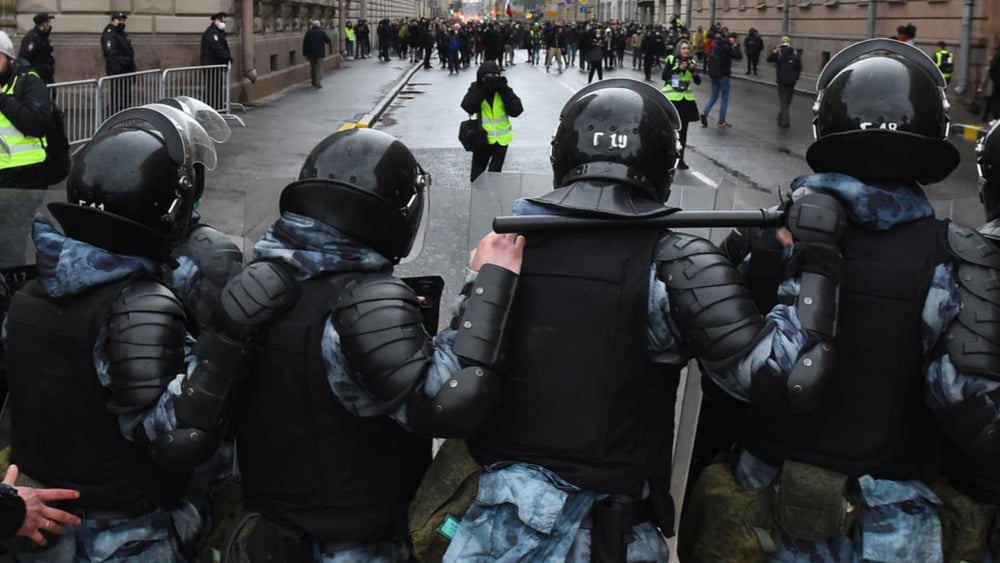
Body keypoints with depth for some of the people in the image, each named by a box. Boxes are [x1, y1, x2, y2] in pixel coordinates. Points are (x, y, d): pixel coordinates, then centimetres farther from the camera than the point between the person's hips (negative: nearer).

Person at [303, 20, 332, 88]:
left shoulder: (308, 33, 0)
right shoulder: (322, 32, -4)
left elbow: (305, 44, 0)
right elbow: (328, 40, 4)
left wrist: (305, 53, 7)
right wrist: (331, 44, 27)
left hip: (311, 54, 2)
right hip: (320, 53, -2)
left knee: (312, 68, 14)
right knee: (319, 68, -3)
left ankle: (314, 82, 20)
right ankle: (319, 82, -15)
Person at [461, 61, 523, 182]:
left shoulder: (503, 89, -7)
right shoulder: (476, 89, -9)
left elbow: (516, 110, -17)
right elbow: (467, 107, -25)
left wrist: (504, 91, -23)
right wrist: (483, 90, -30)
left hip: (501, 139, 1)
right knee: (476, 177, 6)